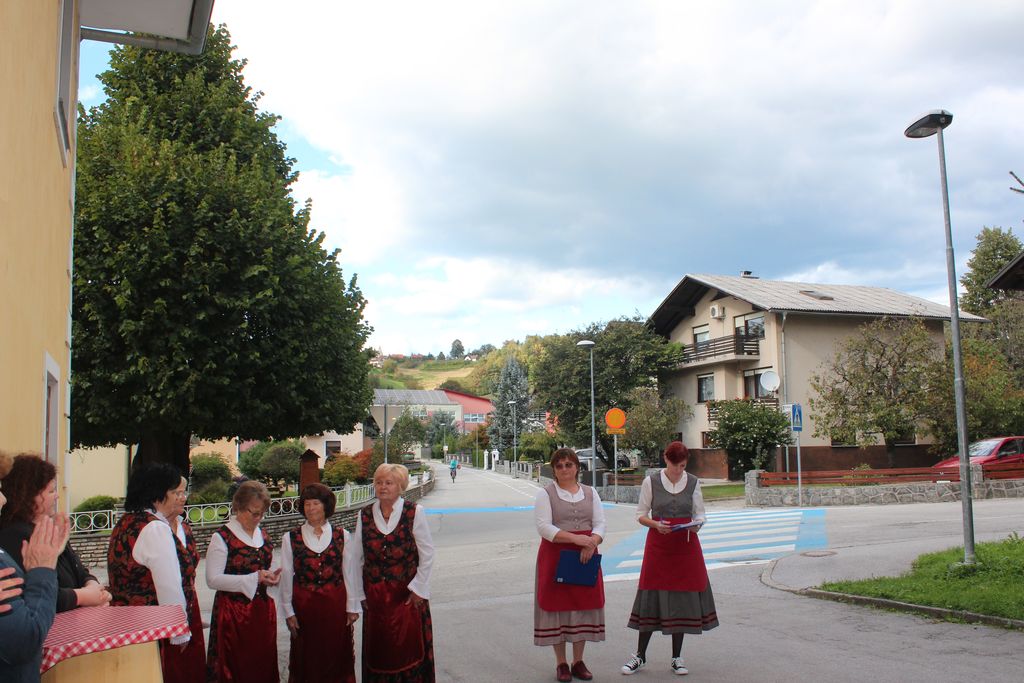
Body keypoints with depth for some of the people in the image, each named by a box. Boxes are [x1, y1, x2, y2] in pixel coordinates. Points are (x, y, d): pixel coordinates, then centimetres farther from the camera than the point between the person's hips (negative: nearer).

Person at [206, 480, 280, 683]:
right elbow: (213, 579, -17)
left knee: (263, 666, 10)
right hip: (233, 611, -6)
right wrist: (255, 578, -21)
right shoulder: (222, 537, -11)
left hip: (262, 609, 6)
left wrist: (270, 576, 1)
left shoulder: (262, 535, 11)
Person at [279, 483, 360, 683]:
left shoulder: (342, 536, 0)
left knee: (337, 656, 8)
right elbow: (286, 576, 2)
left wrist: (352, 606, 2)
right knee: (307, 660, 8)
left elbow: (350, 573, 3)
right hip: (304, 605, 0)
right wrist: (288, 611, 1)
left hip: (335, 604, 0)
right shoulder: (291, 538, -1)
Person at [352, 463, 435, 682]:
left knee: (409, 646, 4)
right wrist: (361, 593, 4)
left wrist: (418, 588, -6)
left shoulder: (415, 512, -8)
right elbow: (358, 557, 6)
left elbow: (427, 554, -5)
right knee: (377, 649, 11)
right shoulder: (364, 515, 2)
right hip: (374, 595, 3)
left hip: (407, 594, -3)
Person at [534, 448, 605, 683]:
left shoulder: (590, 493, 10)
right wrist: (576, 538, -23)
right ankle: (561, 663, 13)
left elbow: (600, 524, 5)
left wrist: (591, 543, -17)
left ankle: (578, 662, 19)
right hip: (555, 556, -3)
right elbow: (544, 527, -13)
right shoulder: (545, 494, -2)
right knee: (557, 605, 0)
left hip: (586, 556, 3)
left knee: (584, 605, 6)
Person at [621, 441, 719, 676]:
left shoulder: (693, 482, 4)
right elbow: (640, 514, 2)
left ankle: (677, 657, 18)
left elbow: (700, 514, 10)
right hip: (658, 545, -2)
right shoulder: (651, 482, -2)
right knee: (651, 598, 0)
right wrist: (656, 524, -17)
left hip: (686, 545, 2)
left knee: (683, 599, 5)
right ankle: (640, 655, 13)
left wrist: (696, 524, -12)